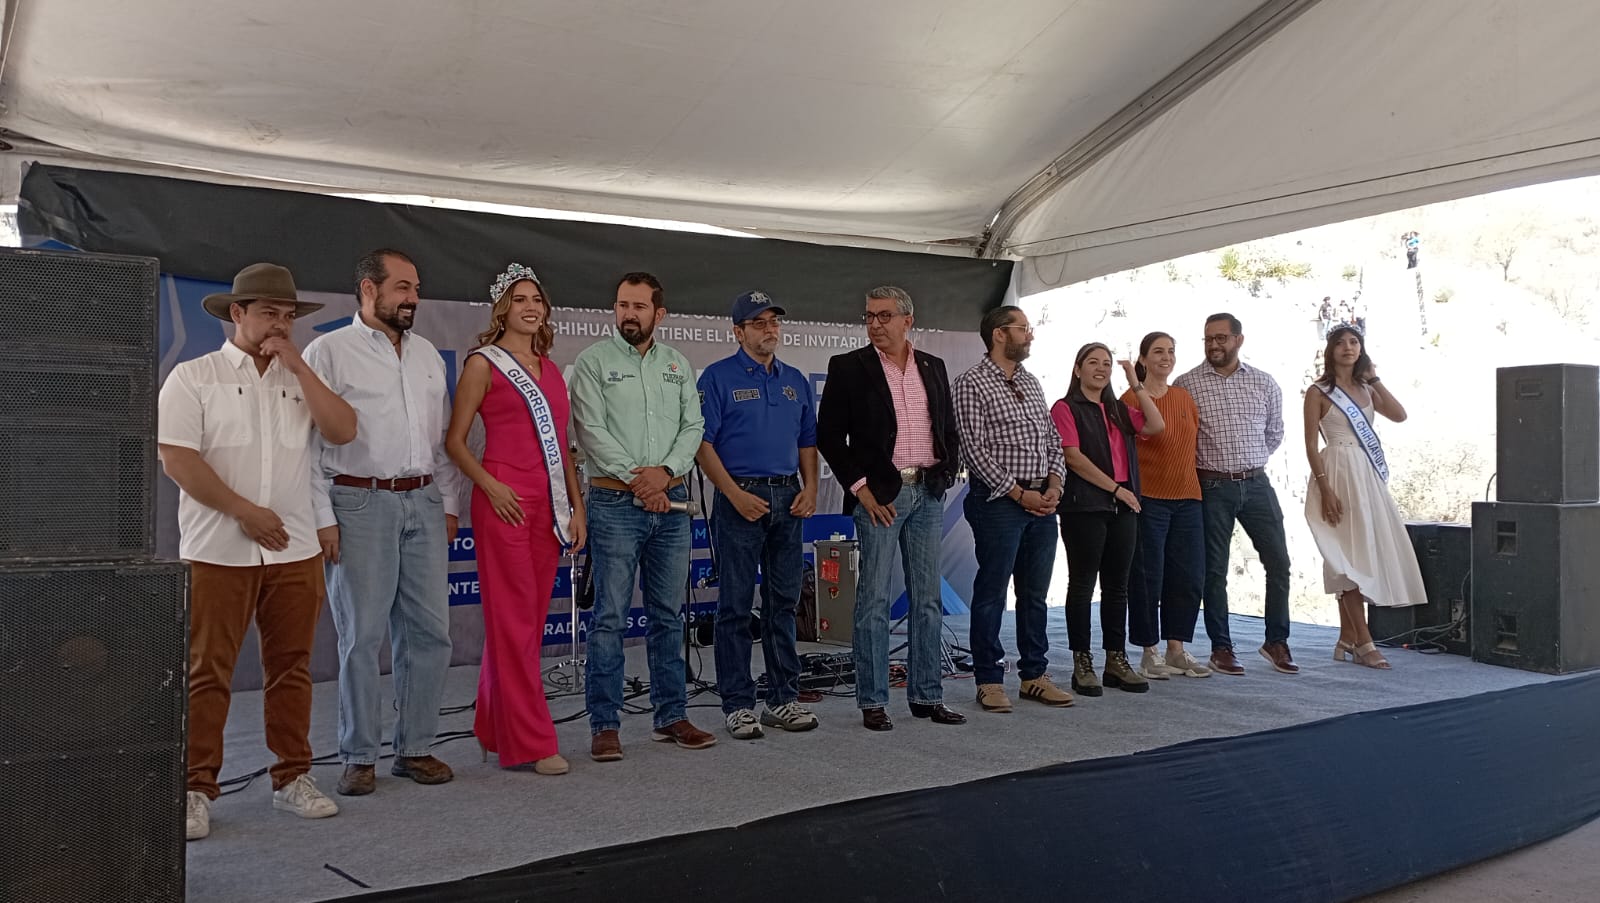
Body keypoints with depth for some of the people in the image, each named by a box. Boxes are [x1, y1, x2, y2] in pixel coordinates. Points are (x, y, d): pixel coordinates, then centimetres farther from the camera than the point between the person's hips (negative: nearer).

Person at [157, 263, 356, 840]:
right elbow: (176, 458, -8)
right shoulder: (194, 377, 2)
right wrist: (245, 511, -12)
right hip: (218, 551, -4)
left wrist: (298, 366, -4)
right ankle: (196, 789, 9)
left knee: (291, 667, 9)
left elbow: (343, 431, -1)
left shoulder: (299, 379, 14)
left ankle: (293, 778, 19)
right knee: (207, 672, -1)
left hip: (295, 553, 4)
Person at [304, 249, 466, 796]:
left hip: (423, 503, 5)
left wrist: (449, 502, 13)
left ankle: (415, 747, 17)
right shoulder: (328, 352, 0)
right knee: (362, 635, 0)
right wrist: (322, 518, -10)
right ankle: (360, 757, 11)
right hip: (360, 504, -5)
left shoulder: (427, 355, 17)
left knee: (430, 631, 5)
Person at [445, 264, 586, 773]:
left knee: (531, 619, 9)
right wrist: (491, 486, -14)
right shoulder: (484, 363, 0)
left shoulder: (550, 369, 17)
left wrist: (576, 506, 12)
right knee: (513, 621, -3)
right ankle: (529, 742, 3)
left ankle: (495, 730, 21)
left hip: (549, 505, 6)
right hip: (504, 502, -6)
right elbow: (454, 441, -2)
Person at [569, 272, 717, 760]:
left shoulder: (678, 364, 13)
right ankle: (604, 725, 3)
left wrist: (665, 472, -10)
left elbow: (693, 427, 6)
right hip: (615, 502, -4)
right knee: (610, 617, -3)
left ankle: (671, 716, 19)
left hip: (671, 503, 4)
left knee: (668, 615, 10)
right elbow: (591, 430, -9)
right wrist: (635, 478, -13)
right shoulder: (594, 361, 0)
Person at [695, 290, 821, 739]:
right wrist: (736, 495, -15)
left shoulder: (795, 380, 15)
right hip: (741, 499, -5)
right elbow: (702, 442, -9)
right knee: (736, 604, -1)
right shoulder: (719, 377, -3)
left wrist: (810, 487, 2)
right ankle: (738, 705, 6)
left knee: (783, 602, 9)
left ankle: (783, 700, 18)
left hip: (788, 500, 5)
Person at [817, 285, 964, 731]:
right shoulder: (848, 367, -2)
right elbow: (829, 435, -5)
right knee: (874, 600, -2)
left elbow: (949, 428, 19)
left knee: (928, 599, 8)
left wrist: (946, 473, 5)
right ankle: (872, 702, 6)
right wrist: (860, 487, -10)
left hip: (928, 494, 5)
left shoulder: (933, 367, 12)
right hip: (880, 495, -4)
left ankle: (926, 695, 17)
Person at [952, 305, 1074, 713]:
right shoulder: (971, 384, -7)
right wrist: (1020, 494, -13)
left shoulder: (1030, 383, 16)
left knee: (1035, 594, 12)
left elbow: (1052, 439, 16)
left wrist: (1054, 485, 0)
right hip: (998, 501, -7)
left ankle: (1034, 675, 22)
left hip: (1042, 503, 7)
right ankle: (989, 680, 9)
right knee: (992, 594, 0)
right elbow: (974, 450, -14)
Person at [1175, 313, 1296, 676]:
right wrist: (1203, 466, 2)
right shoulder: (1186, 384, -3)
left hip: (1256, 483, 3)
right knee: (1214, 570, 3)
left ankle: (1277, 642, 16)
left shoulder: (1264, 383, 6)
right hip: (1211, 487, -2)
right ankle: (1221, 648, 14)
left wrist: (1251, 462, 12)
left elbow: (1275, 432, 18)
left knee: (1279, 562, 2)